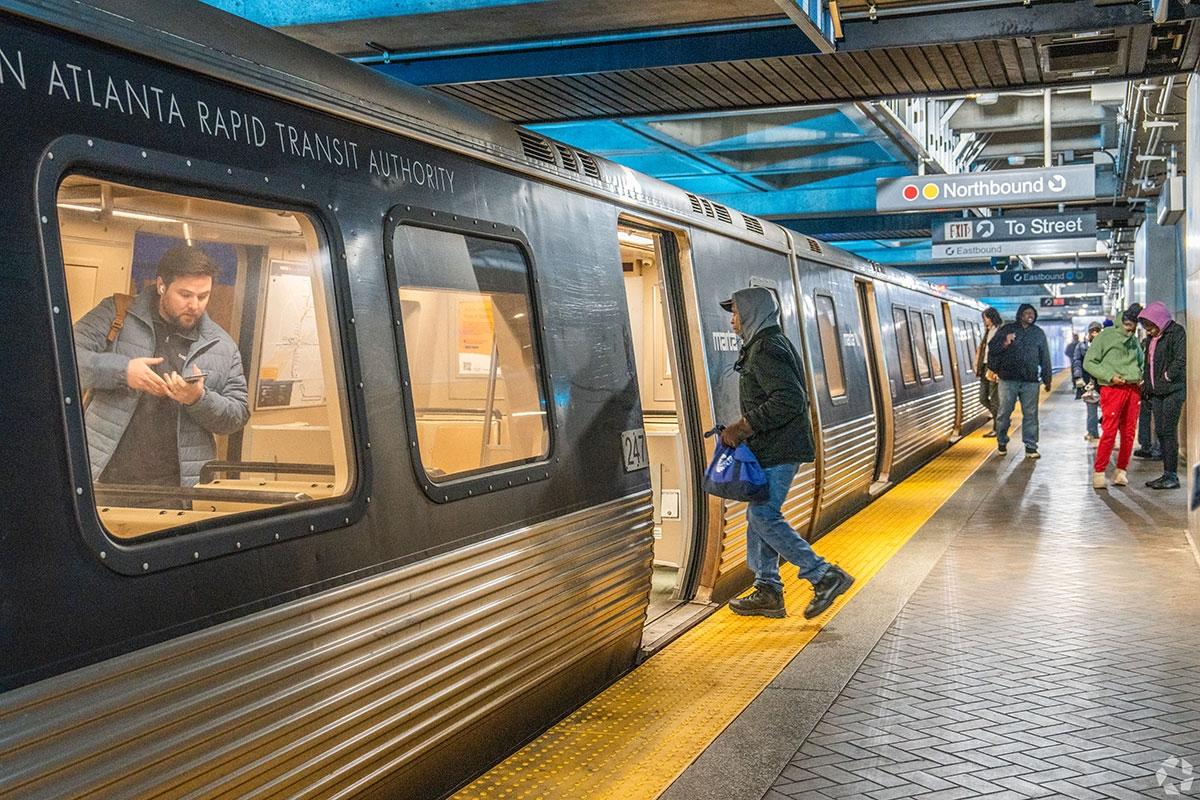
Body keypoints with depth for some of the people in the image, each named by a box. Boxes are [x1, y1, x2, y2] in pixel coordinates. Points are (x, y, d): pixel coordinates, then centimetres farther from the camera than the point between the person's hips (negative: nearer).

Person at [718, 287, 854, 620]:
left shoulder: (766, 349, -16)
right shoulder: (763, 345, 18)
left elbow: (789, 400, -27)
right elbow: (791, 399, 23)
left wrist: (742, 428, -23)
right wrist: (742, 429, 17)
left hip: (777, 451, -11)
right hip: (770, 449, 11)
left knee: (763, 516, -9)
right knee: (760, 515, 12)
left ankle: (825, 575, -6)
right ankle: (768, 592, 17)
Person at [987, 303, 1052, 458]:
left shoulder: (1038, 333, 13)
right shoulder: (1007, 329, 5)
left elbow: (1045, 358, 16)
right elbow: (992, 348, 1)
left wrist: (1047, 379, 15)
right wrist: (1004, 344, -19)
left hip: (1030, 381, 2)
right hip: (1008, 379, -2)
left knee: (1030, 414, 2)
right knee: (1004, 413, 2)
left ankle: (1031, 447, 5)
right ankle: (1001, 443, 18)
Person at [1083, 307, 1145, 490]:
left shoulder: (1135, 341, 16)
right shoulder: (1106, 336, -2)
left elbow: (1141, 363, 31)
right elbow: (1089, 362, -4)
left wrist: (1141, 377, 10)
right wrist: (1109, 376, -14)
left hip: (1133, 389, 6)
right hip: (1112, 389, -6)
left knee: (1129, 433, 5)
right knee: (1109, 431, -11)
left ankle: (1121, 471, 14)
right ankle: (1099, 473, -5)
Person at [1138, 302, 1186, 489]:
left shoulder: (1176, 332, -8)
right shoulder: (1152, 337, 17)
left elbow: (1181, 360, -15)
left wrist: (1167, 377, -12)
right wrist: (1145, 382, 15)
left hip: (1173, 390, -8)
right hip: (1157, 391, 8)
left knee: (1169, 431, -9)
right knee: (1160, 431, 7)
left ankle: (1172, 476, -6)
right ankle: (1167, 474, 13)